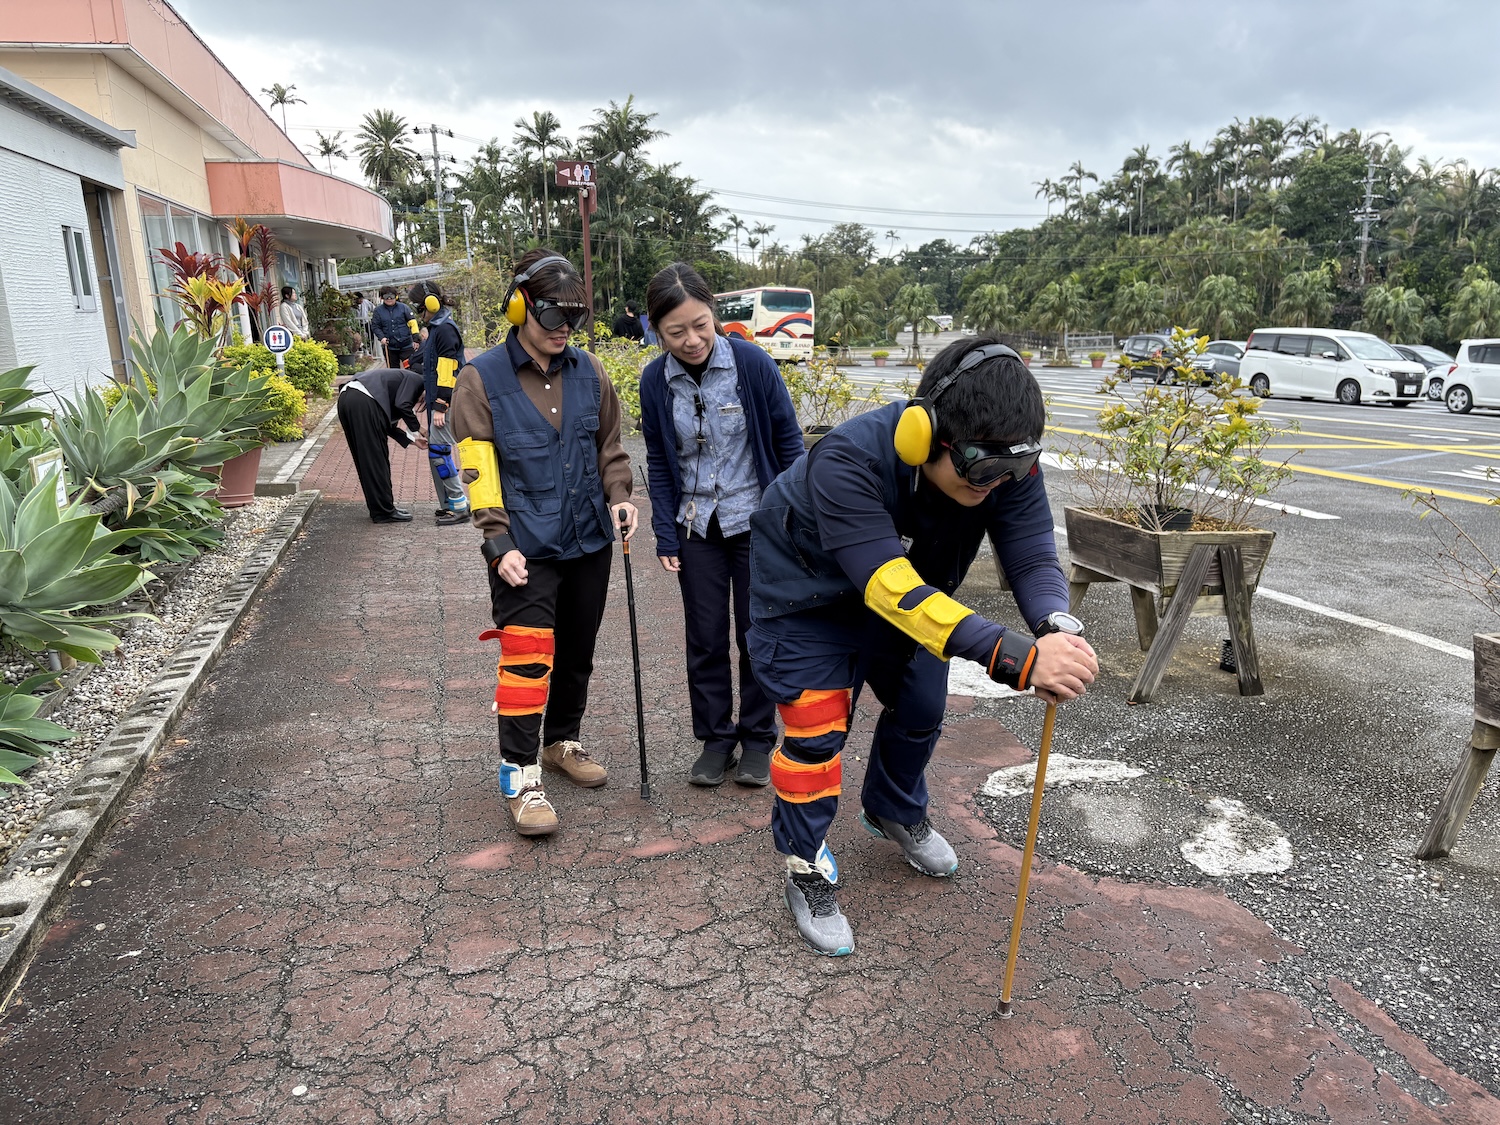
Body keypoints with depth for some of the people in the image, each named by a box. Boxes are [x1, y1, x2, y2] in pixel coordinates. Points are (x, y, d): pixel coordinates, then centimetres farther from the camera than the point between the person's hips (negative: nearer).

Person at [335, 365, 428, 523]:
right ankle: (384, 512, 3)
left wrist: (412, 440, 28)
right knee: (376, 459, -2)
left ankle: (378, 508, 24)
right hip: (363, 402, -10)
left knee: (366, 460, 15)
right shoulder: (416, 379, 10)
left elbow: (387, 424, 28)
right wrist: (418, 429, 2)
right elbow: (402, 404, -10)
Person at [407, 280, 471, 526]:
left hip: (446, 402, -10)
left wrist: (440, 406, -22)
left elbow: (447, 371, -20)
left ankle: (460, 506, -6)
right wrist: (428, 393, 25)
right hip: (437, 399, 10)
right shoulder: (435, 328, 15)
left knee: (439, 450, -12)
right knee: (435, 451, 11)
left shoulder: (445, 329, -15)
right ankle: (447, 504, 17)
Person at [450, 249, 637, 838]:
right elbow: (478, 471, -8)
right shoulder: (481, 378, -7)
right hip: (525, 547, -5)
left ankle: (562, 741, 37)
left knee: (577, 652, 16)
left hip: (589, 541, 5)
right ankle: (519, 776, 4)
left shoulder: (588, 371, 5)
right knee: (528, 655, -9)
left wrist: (619, 497, -1)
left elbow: (609, 445, 16)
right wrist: (499, 541, -15)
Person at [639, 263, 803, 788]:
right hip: (696, 528, 3)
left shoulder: (752, 362, -15)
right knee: (705, 636, 9)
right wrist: (665, 536, 0)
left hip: (757, 522, -2)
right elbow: (659, 464, 4)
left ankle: (758, 738, 25)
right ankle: (715, 738, 26)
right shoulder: (655, 381, -6)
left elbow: (788, 443, -6)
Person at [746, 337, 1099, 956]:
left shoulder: (1007, 463, -27)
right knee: (815, 729, -7)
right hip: (808, 594, -5)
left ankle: (894, 812, 46)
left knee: (920, 707, 15)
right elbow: (888, 585, -52)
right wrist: (1014, 656, -61)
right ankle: (806, 871, 18)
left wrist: (1057, 625, -52)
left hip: (909, 585, 6)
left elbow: (1032, 555, -27)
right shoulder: (847, 460, -44)